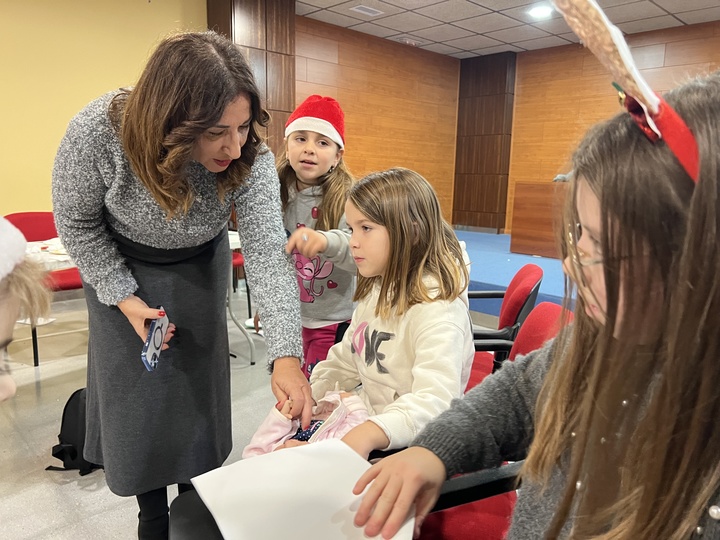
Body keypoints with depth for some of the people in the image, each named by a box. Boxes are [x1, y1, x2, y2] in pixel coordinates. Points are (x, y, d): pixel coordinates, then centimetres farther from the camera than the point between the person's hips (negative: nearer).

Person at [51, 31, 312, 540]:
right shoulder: (96, 133, -33)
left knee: (198, 385, 7)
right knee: (135, 392, 6)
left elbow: (267, 251, -33)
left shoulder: (251, 157, -31)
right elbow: (77, 221, -15)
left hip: (200, 268, 1)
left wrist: (286, 356, -41)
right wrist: (123, 297, -18)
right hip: (121, 266, 0)